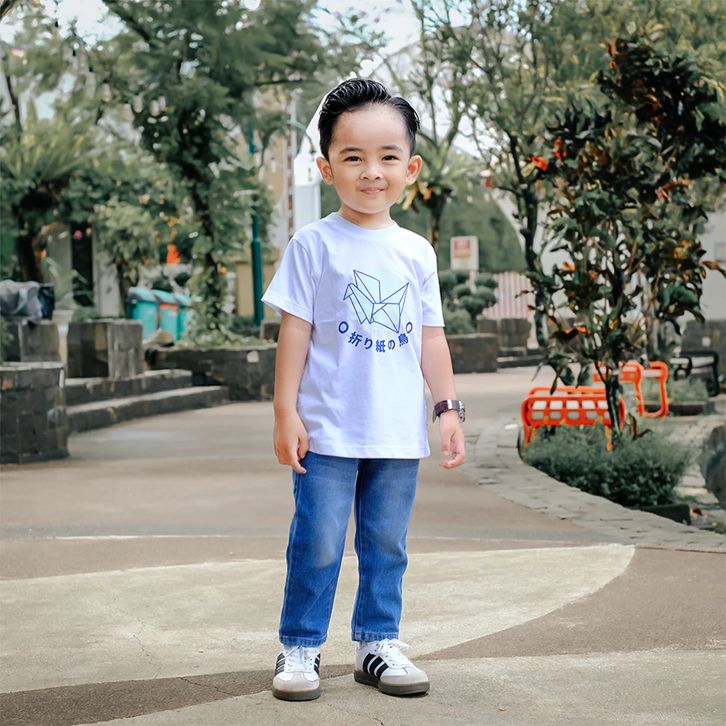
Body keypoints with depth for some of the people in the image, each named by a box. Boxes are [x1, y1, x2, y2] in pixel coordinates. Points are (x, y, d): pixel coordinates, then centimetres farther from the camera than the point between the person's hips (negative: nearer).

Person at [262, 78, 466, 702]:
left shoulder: (417, 252, 7)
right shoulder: (314, 245, -4)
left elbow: (431, 336, 11)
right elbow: (295, 330, -5)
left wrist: (448, 406, 6)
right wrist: (286, 411, -8)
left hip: (399, 433, 4)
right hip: (328, 431, -4)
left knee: (387, 544, 11)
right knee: (319, 543, 0)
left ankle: (378, 642, 23)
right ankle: (300, 647, 14)